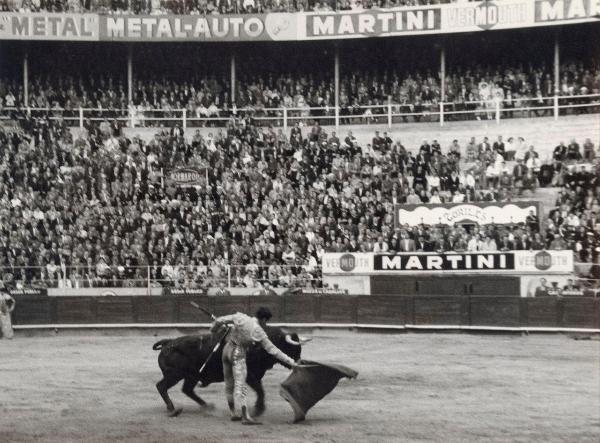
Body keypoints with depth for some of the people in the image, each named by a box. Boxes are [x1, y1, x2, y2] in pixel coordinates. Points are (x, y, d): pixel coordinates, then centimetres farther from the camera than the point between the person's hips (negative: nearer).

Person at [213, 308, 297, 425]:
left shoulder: (240, 317, -5)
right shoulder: (259, 332, -13)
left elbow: (220, 321, -3)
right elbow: (273, 350, -10)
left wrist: (213, 330, 20)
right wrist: (290, 362, -4)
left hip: (227, 349, 6)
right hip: (238, 355, -6)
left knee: (229, 384, 14)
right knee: (240, 386, -9)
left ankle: (234, 414, 23)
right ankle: (245, 417, -14)